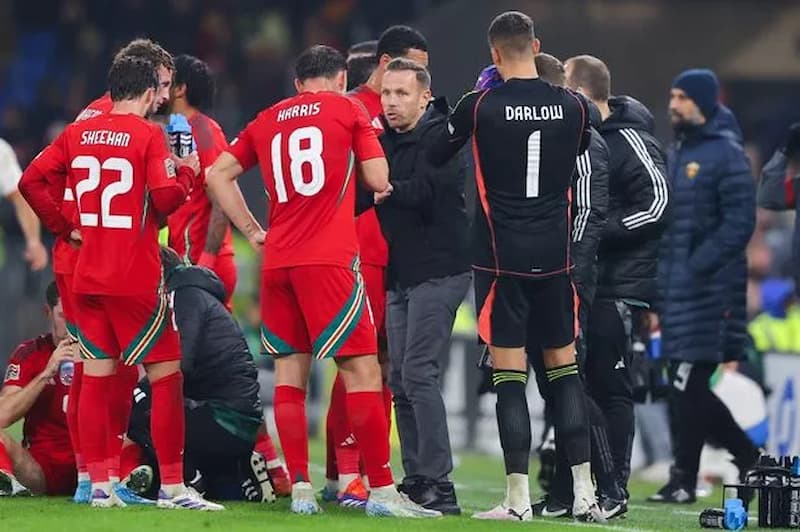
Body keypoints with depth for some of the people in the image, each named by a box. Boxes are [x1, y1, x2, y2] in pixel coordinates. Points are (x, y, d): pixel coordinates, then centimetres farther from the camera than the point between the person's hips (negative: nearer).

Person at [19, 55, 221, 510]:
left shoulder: (78, 133, 6)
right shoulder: (148, 135, -10)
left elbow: (32, 182, 5)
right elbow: (164, 199, -18)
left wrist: (65, 229, 12)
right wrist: (188, 173, 1)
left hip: (88, 276, 6)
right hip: (136, 280, -6)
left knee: (96, 377, 11)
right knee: (167, 375, 2)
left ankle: (100, 485, 11)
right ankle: (172, 487, 0)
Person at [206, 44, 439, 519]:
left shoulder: (267, 120, 17)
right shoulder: (347, 109, 4)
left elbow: (218, 175, 19)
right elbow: (378, 179, 2)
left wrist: (253, 231, 19)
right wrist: (384, 189, 24)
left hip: (277, 262, 5)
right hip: (329, 260, -5)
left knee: (289, 372, 8)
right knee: (362, 371, -4)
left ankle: (300, 490, 5)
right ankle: (382, 491, -8)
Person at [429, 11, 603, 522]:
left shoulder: (479, 106, -8)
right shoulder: (573, 106, 0)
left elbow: (436, 156, 9)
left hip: (502, 259, -3)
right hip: (555, 258, 3)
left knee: (510, 374, -1)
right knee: (565, 368, 10)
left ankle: (519, 498, -3)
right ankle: (585, 493, 7)